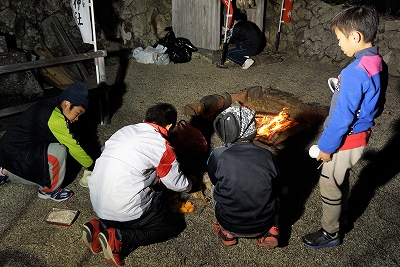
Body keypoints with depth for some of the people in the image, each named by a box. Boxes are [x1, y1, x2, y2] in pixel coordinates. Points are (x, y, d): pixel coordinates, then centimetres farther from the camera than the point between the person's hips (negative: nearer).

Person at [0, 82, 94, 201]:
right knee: (59, 151, -22)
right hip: (14, 155, -10)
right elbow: (73, 147, -18)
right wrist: (91, 165, -6)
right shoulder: (55, 120, -25)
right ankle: (49, 190, 0)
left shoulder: (51, 104, 3)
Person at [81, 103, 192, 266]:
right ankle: (119, 238, -7)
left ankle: (100, 226, 10)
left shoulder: (124, 130, 9)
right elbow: (179, 185, 1)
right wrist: (189, 183, 24)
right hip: (124, 208, -7)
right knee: (174, 226, 11)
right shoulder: (162, 146, -9)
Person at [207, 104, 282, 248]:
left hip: (230, 224, -1)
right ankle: (270, 231, 12)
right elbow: (277, 190, 2)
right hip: (263, 224, 1)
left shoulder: (219, 155, -18)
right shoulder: (267, 156, -14)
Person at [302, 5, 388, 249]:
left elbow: (342, 117, -25)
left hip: (346, 141, -9)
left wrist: (326, 146, -15)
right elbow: (377, 105, 11)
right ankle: (342, 217, 47)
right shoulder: (379, 64, 0)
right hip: (361, 135, 9)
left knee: (329, 185, 9)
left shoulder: (355, 72, -29)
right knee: (341, 180, 26)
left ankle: (330, 233, 28)